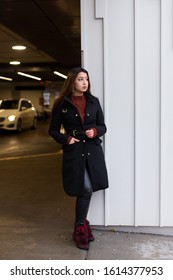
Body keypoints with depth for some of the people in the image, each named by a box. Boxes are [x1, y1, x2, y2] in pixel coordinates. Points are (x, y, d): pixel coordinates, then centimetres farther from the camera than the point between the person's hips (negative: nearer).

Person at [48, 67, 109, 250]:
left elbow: (103, 126, 10)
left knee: (86, 190, 10)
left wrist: (95, 131, -11)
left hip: (93, 151, 3)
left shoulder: (93, 101, 6)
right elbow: (53, 130, 4)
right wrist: (66, 139, -12)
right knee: (86, 189, -7)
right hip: (74, 152, -3)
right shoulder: (61, 104, -2)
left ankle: (80, 223, 32)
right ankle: (80, 227, 15)